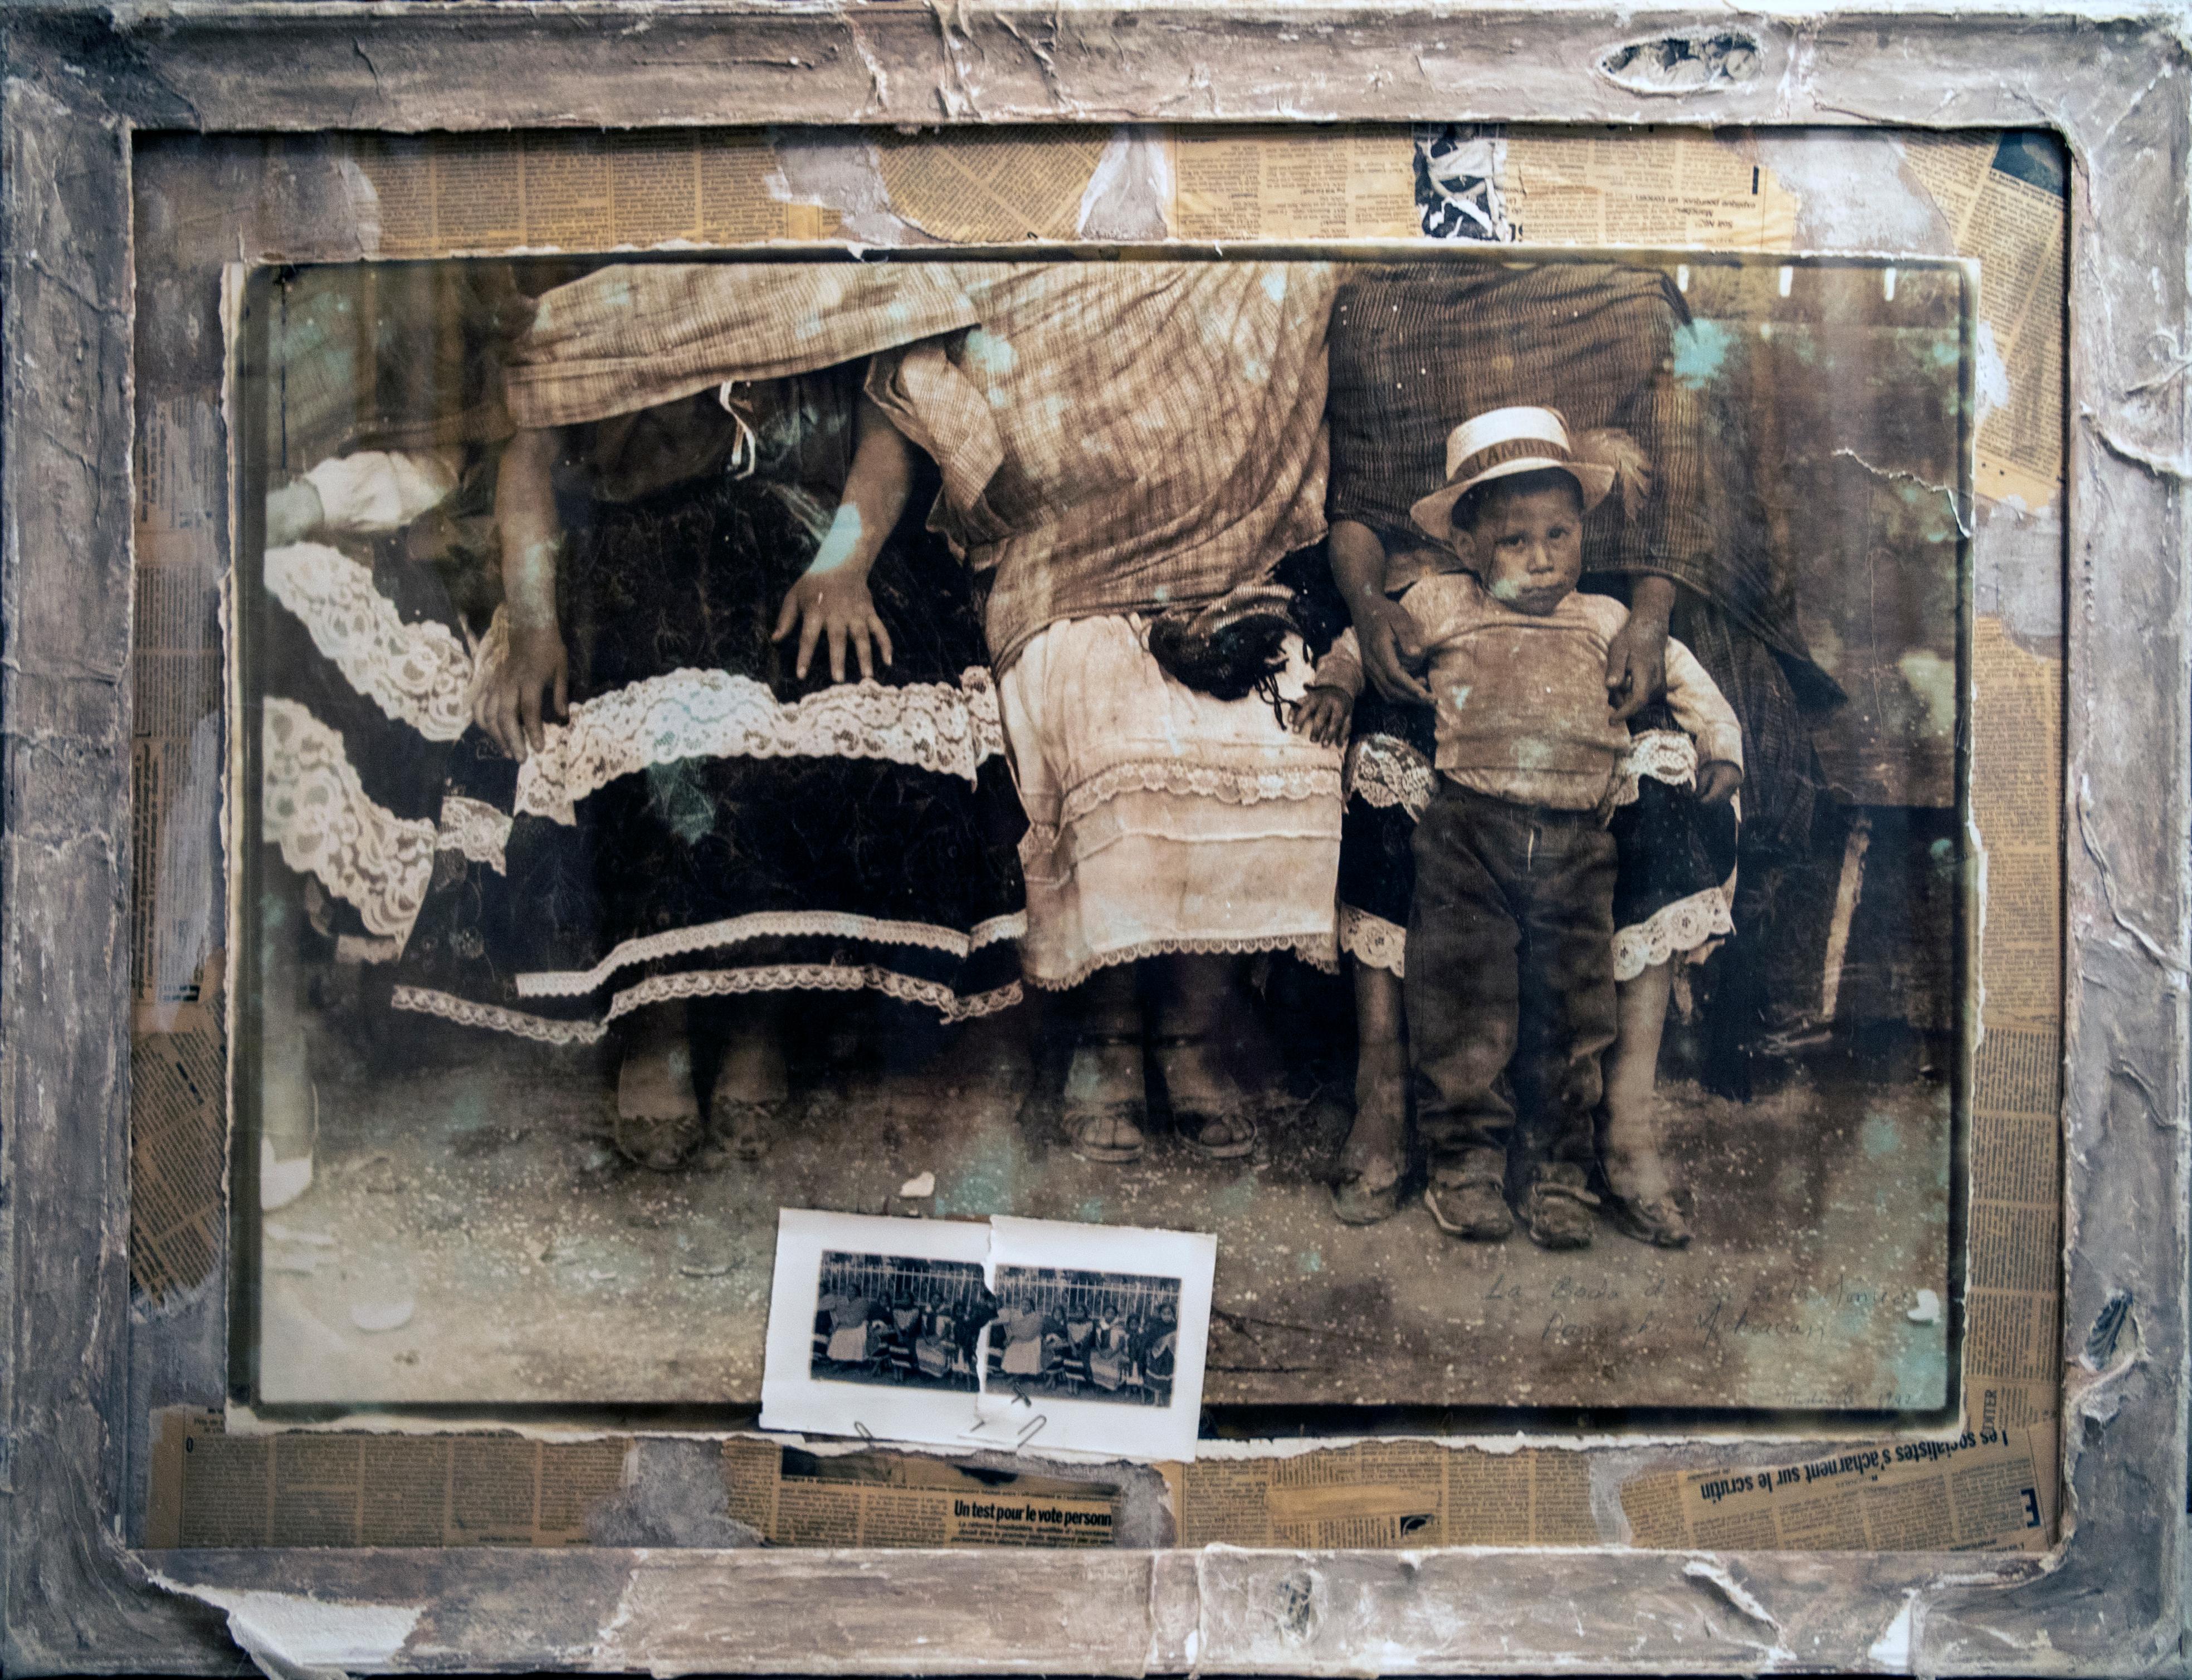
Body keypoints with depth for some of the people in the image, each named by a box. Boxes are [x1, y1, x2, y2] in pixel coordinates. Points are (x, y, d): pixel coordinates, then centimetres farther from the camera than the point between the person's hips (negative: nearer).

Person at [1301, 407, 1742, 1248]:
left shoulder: (1604, 621, 17)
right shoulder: (1440, 607, 12)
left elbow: (1679, 670, 26)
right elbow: (1364, 638, 24)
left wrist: (1719, 741, 16)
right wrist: (1335, 683, 8)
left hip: (1575, 841, 2)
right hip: (1467, 831, -2)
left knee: (1571, 1009, 2)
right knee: (1464, 1001, -5)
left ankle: (1556, 1170, 15)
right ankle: (1467, 1159, 9)